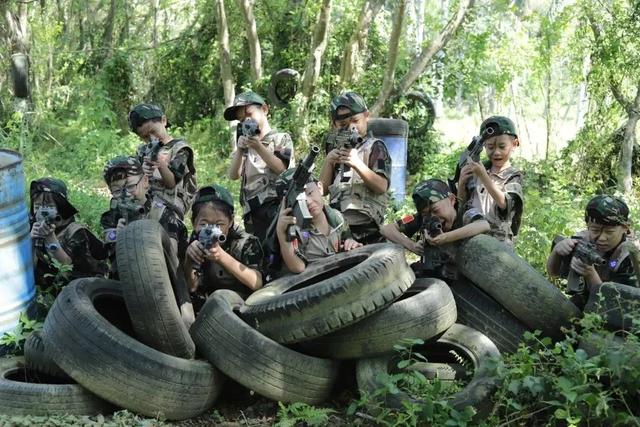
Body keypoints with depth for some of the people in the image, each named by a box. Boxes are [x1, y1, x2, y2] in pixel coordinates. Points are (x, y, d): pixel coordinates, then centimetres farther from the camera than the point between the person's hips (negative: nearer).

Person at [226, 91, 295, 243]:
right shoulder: (245, 142, 21)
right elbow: (234, 175, 8)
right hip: (251, 214, 5)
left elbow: (281, 168, -7)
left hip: (276, 211, -5)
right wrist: (240, 150, -8)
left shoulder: (281, 138, 8)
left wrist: (258, 147, -15)